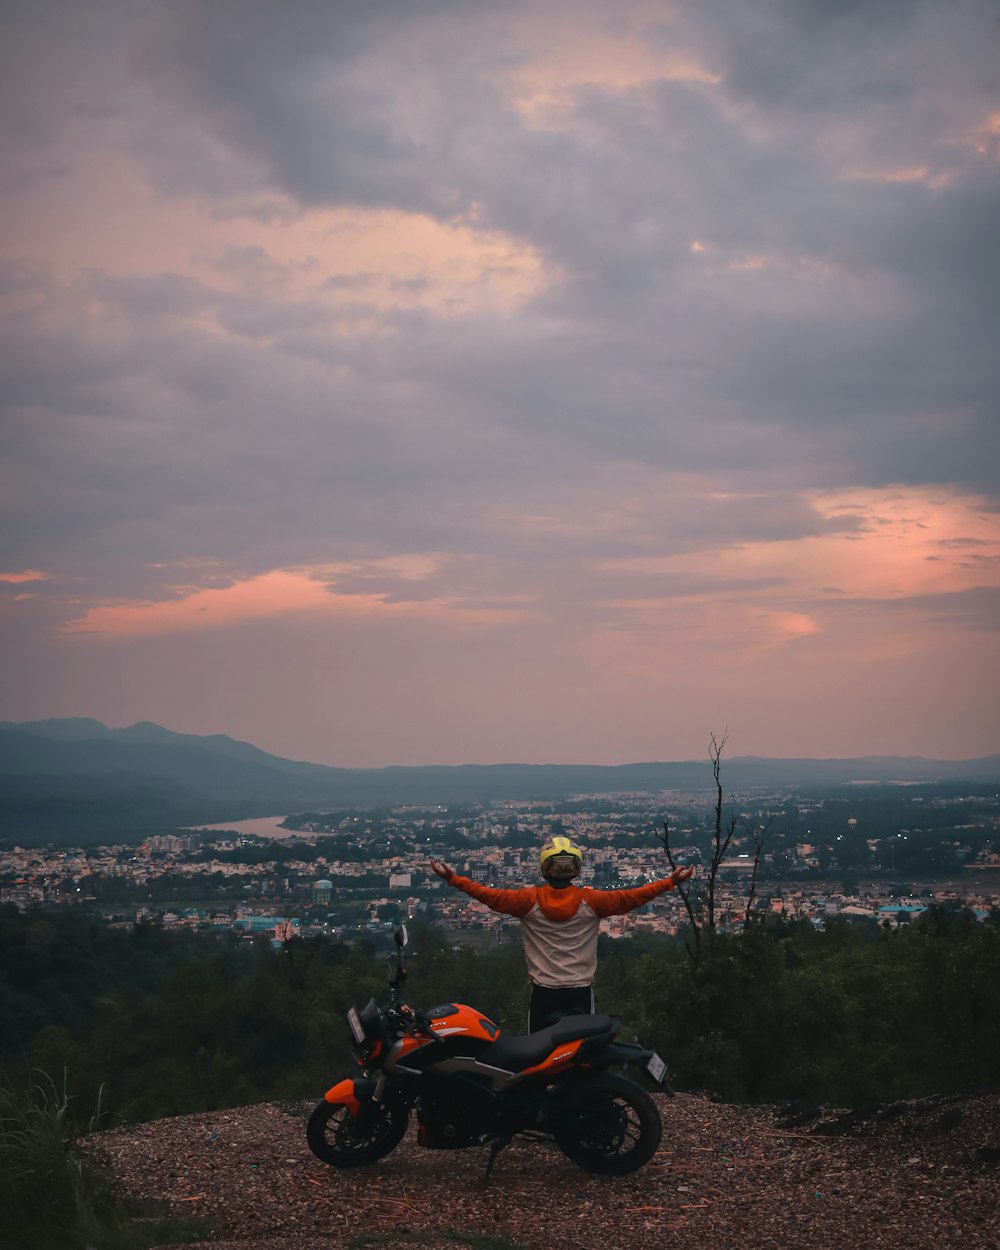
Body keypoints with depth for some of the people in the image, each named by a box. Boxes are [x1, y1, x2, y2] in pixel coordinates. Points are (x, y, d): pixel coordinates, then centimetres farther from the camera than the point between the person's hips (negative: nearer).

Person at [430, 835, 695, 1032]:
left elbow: (492, 896, -8)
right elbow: (631, 898, -5)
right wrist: (670, 882, 2)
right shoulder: (591, 901, -7)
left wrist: (453, 879, -1)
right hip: (581, 993, 0)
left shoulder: (529, 900, -8)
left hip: (543, 993, 0)